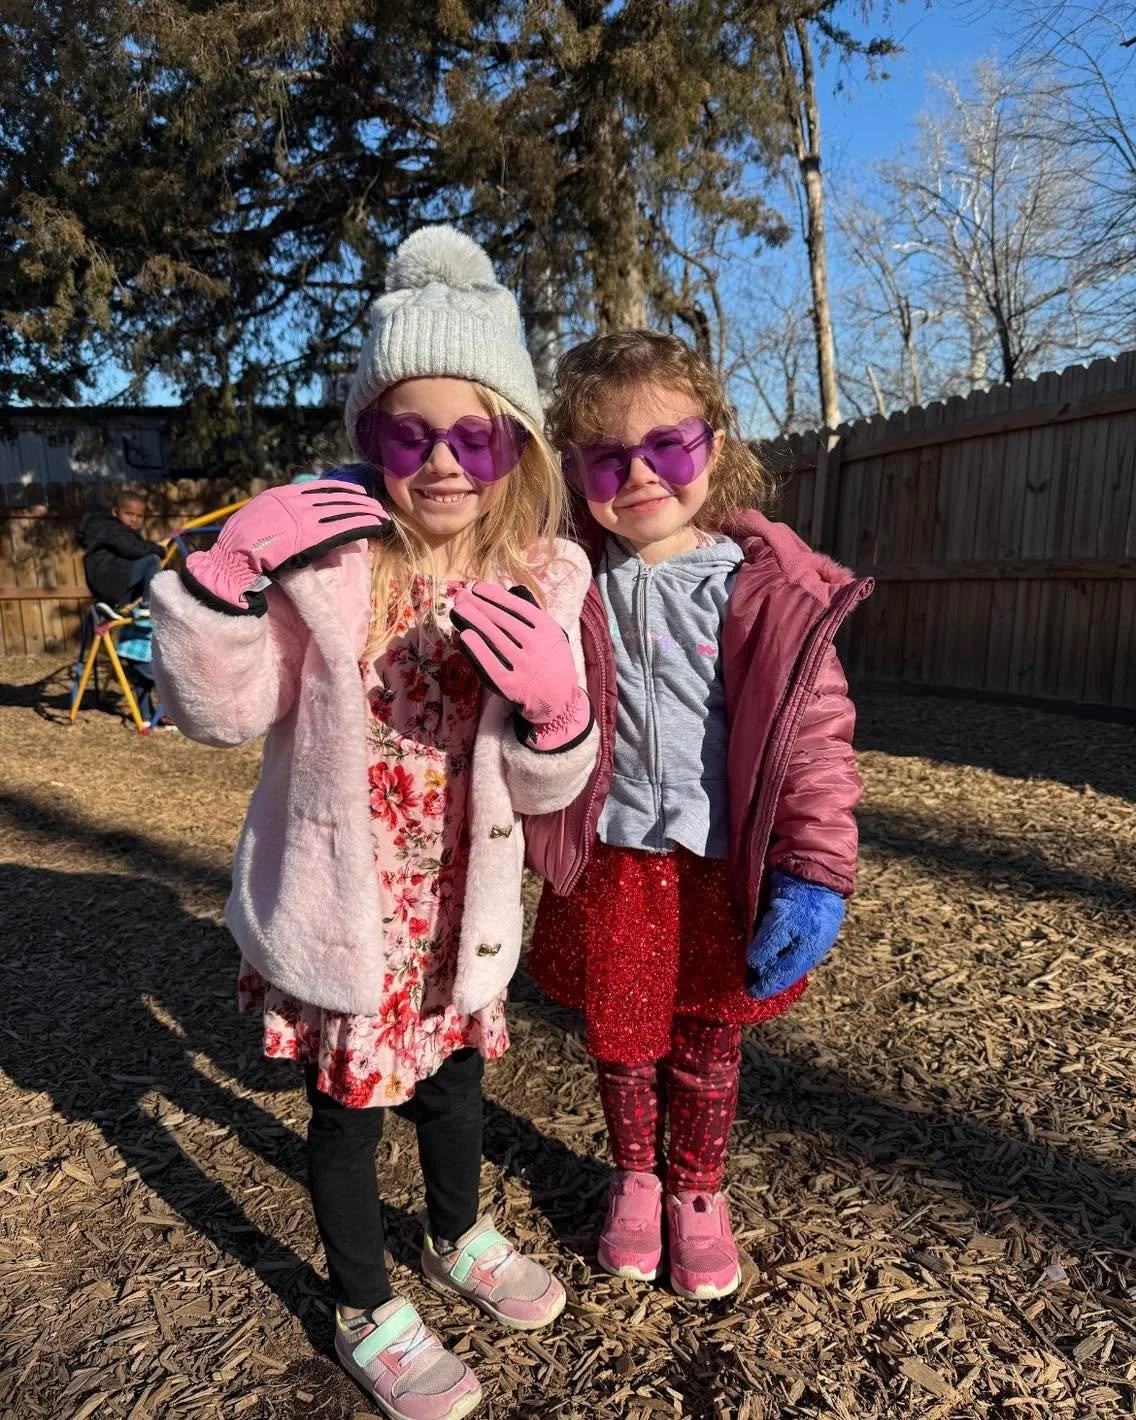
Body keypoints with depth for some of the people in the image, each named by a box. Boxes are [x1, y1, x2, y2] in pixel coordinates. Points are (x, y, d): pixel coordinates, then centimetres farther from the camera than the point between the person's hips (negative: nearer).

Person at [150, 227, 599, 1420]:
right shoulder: (323, 547, -17)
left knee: (453, 1075, 24)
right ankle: (365, 1310, 45)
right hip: (337, 903, -3)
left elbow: (545, 787, -8)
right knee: (348, 1101, 16)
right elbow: (219, 710, -14)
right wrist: (228, 570, -29)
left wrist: (553, 698, -30)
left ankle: (458, 1237, 56)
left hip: (455, 907, 3)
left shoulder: (539, 580, -8)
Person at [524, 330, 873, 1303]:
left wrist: (813, 873, -13)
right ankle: (635, 1176, 48)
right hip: (610, 866, 1)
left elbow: (817, 736, -8)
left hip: (725, 868, -1)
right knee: (620, 1038, 19)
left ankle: (698, 1191, 47)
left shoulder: (772, 591, -10)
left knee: (709, 1042, 19)